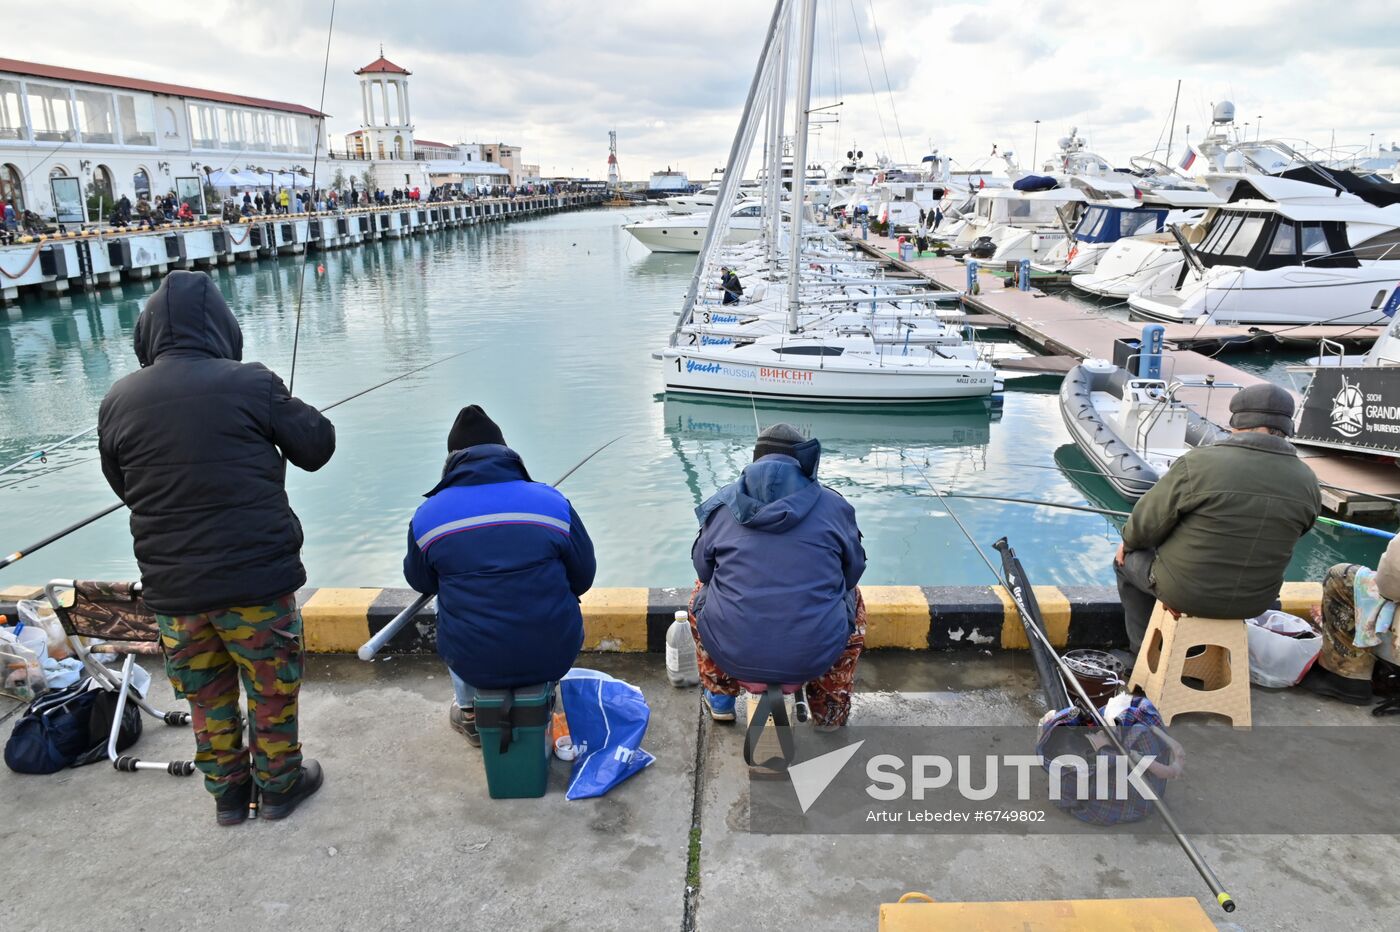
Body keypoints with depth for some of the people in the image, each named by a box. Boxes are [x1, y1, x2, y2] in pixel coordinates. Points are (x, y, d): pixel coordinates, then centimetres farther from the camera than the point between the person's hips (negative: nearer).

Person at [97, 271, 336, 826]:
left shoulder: (117, 401, -1)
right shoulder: (249, 384, -13)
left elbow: (124, 486, 12)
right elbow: (316, 447, -3)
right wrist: (285, 410, 15)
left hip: (170, 586, 4)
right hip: (255, 576, -4)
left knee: (205, 693, 20)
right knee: (272, 686, 15)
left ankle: (227, 790, 35)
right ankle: (279, 782, 29)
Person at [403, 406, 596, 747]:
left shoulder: (426, 516, -4)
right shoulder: (553, 503, -5)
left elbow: (420, 582, 12)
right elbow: (583, 578, 4)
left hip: (474, 664, 0)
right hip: (554, 656, 0)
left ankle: (470, 713, 42)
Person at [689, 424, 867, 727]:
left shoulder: (722, 504, 3)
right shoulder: (835, 506, 1)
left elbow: (704, 569, 15)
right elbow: (853, 572, 12)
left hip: (732, 654, 1)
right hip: (816, 657, -1)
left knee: (702, 592, 33)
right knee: (852, 598, 32)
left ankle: (720, 698, 40)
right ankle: (830, 715, 37)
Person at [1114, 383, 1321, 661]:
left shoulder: (1198, 464, -24)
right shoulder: (1307, 483, -9)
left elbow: (1148, 522, -15)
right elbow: (1278, 541, 6)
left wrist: (1128, 542, 7)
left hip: (1185, 591, -4)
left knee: (1129, 559, 25)